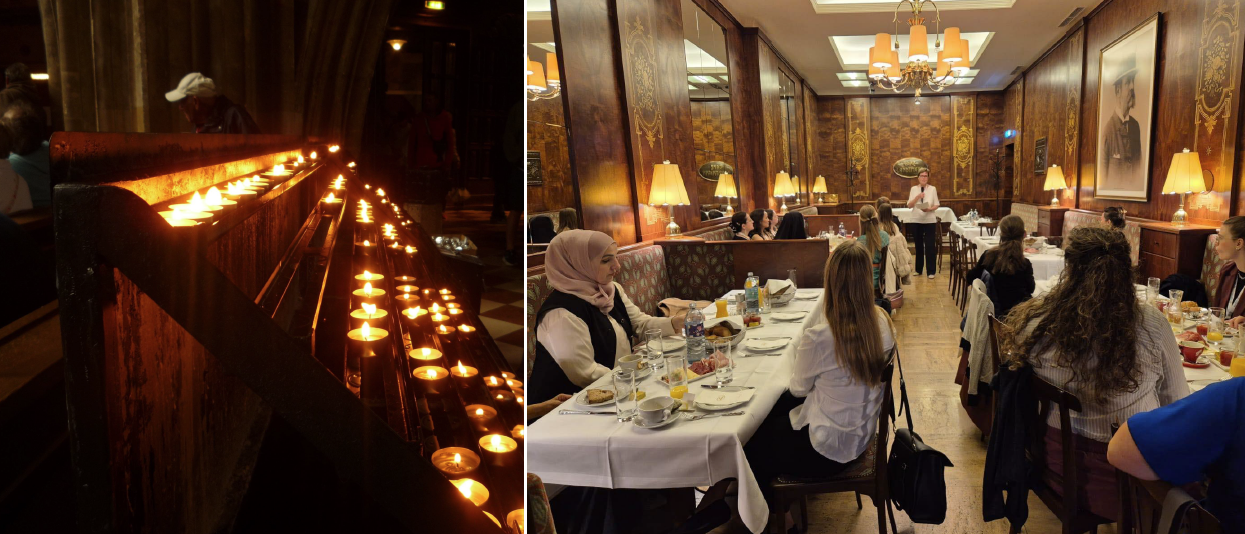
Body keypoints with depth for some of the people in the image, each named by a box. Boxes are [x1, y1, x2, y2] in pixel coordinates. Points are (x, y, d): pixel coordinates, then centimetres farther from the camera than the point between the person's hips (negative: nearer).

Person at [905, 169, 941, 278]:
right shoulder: (914, 189, 5)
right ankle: (918, 269, 20)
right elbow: (909, 205, -2)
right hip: (916, 220, 2)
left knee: (930, 246, -5)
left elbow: (936, 205, 1)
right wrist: (917, 197, -17)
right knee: (918, 245, 10)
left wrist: (929, 209, -18)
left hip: (930, 220, -2)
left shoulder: (933, 189, 2)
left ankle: (931, 271, -1)